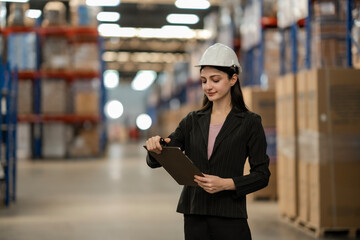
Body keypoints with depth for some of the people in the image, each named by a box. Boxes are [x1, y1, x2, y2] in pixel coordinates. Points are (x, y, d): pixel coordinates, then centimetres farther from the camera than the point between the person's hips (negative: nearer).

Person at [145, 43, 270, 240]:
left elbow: (262, 175, -3)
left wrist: (225, 183, -17)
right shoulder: (193, 121, 9)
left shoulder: (249, 122, -1)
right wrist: (155, 147, -18)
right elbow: (155, 162, 5)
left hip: (229, 218, -3)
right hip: (194, 218, 4)